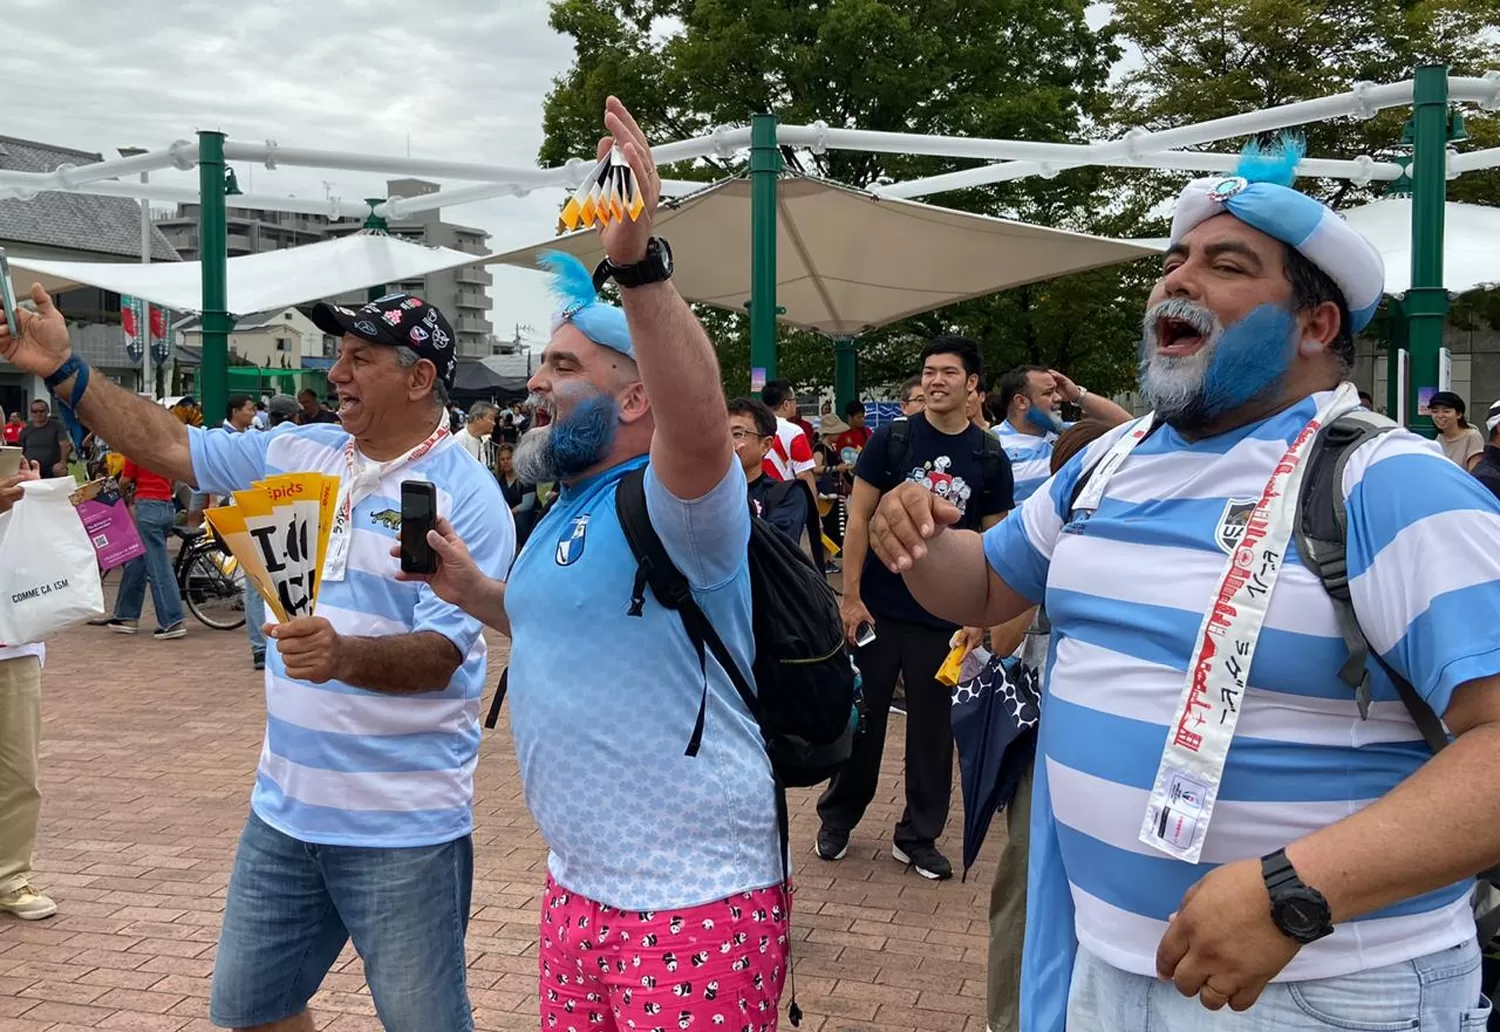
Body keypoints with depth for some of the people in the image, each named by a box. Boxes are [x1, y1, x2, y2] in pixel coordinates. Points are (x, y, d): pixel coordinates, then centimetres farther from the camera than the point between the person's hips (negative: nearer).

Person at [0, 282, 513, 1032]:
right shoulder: (298, 453, 5)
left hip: (402, 826, -6)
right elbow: (168, 447, 10)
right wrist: (63, 371, 2)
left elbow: (439, 656, -21)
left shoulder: (465, 497, -15)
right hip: (286, 806, 7)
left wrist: (346, 656, -39)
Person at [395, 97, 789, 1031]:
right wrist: (472, 590, 10)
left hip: (694, 902, -9)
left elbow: (702, 427, -41)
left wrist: (638, 260, -49)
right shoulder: (569, 511, 11)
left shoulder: (678, 499, -18)